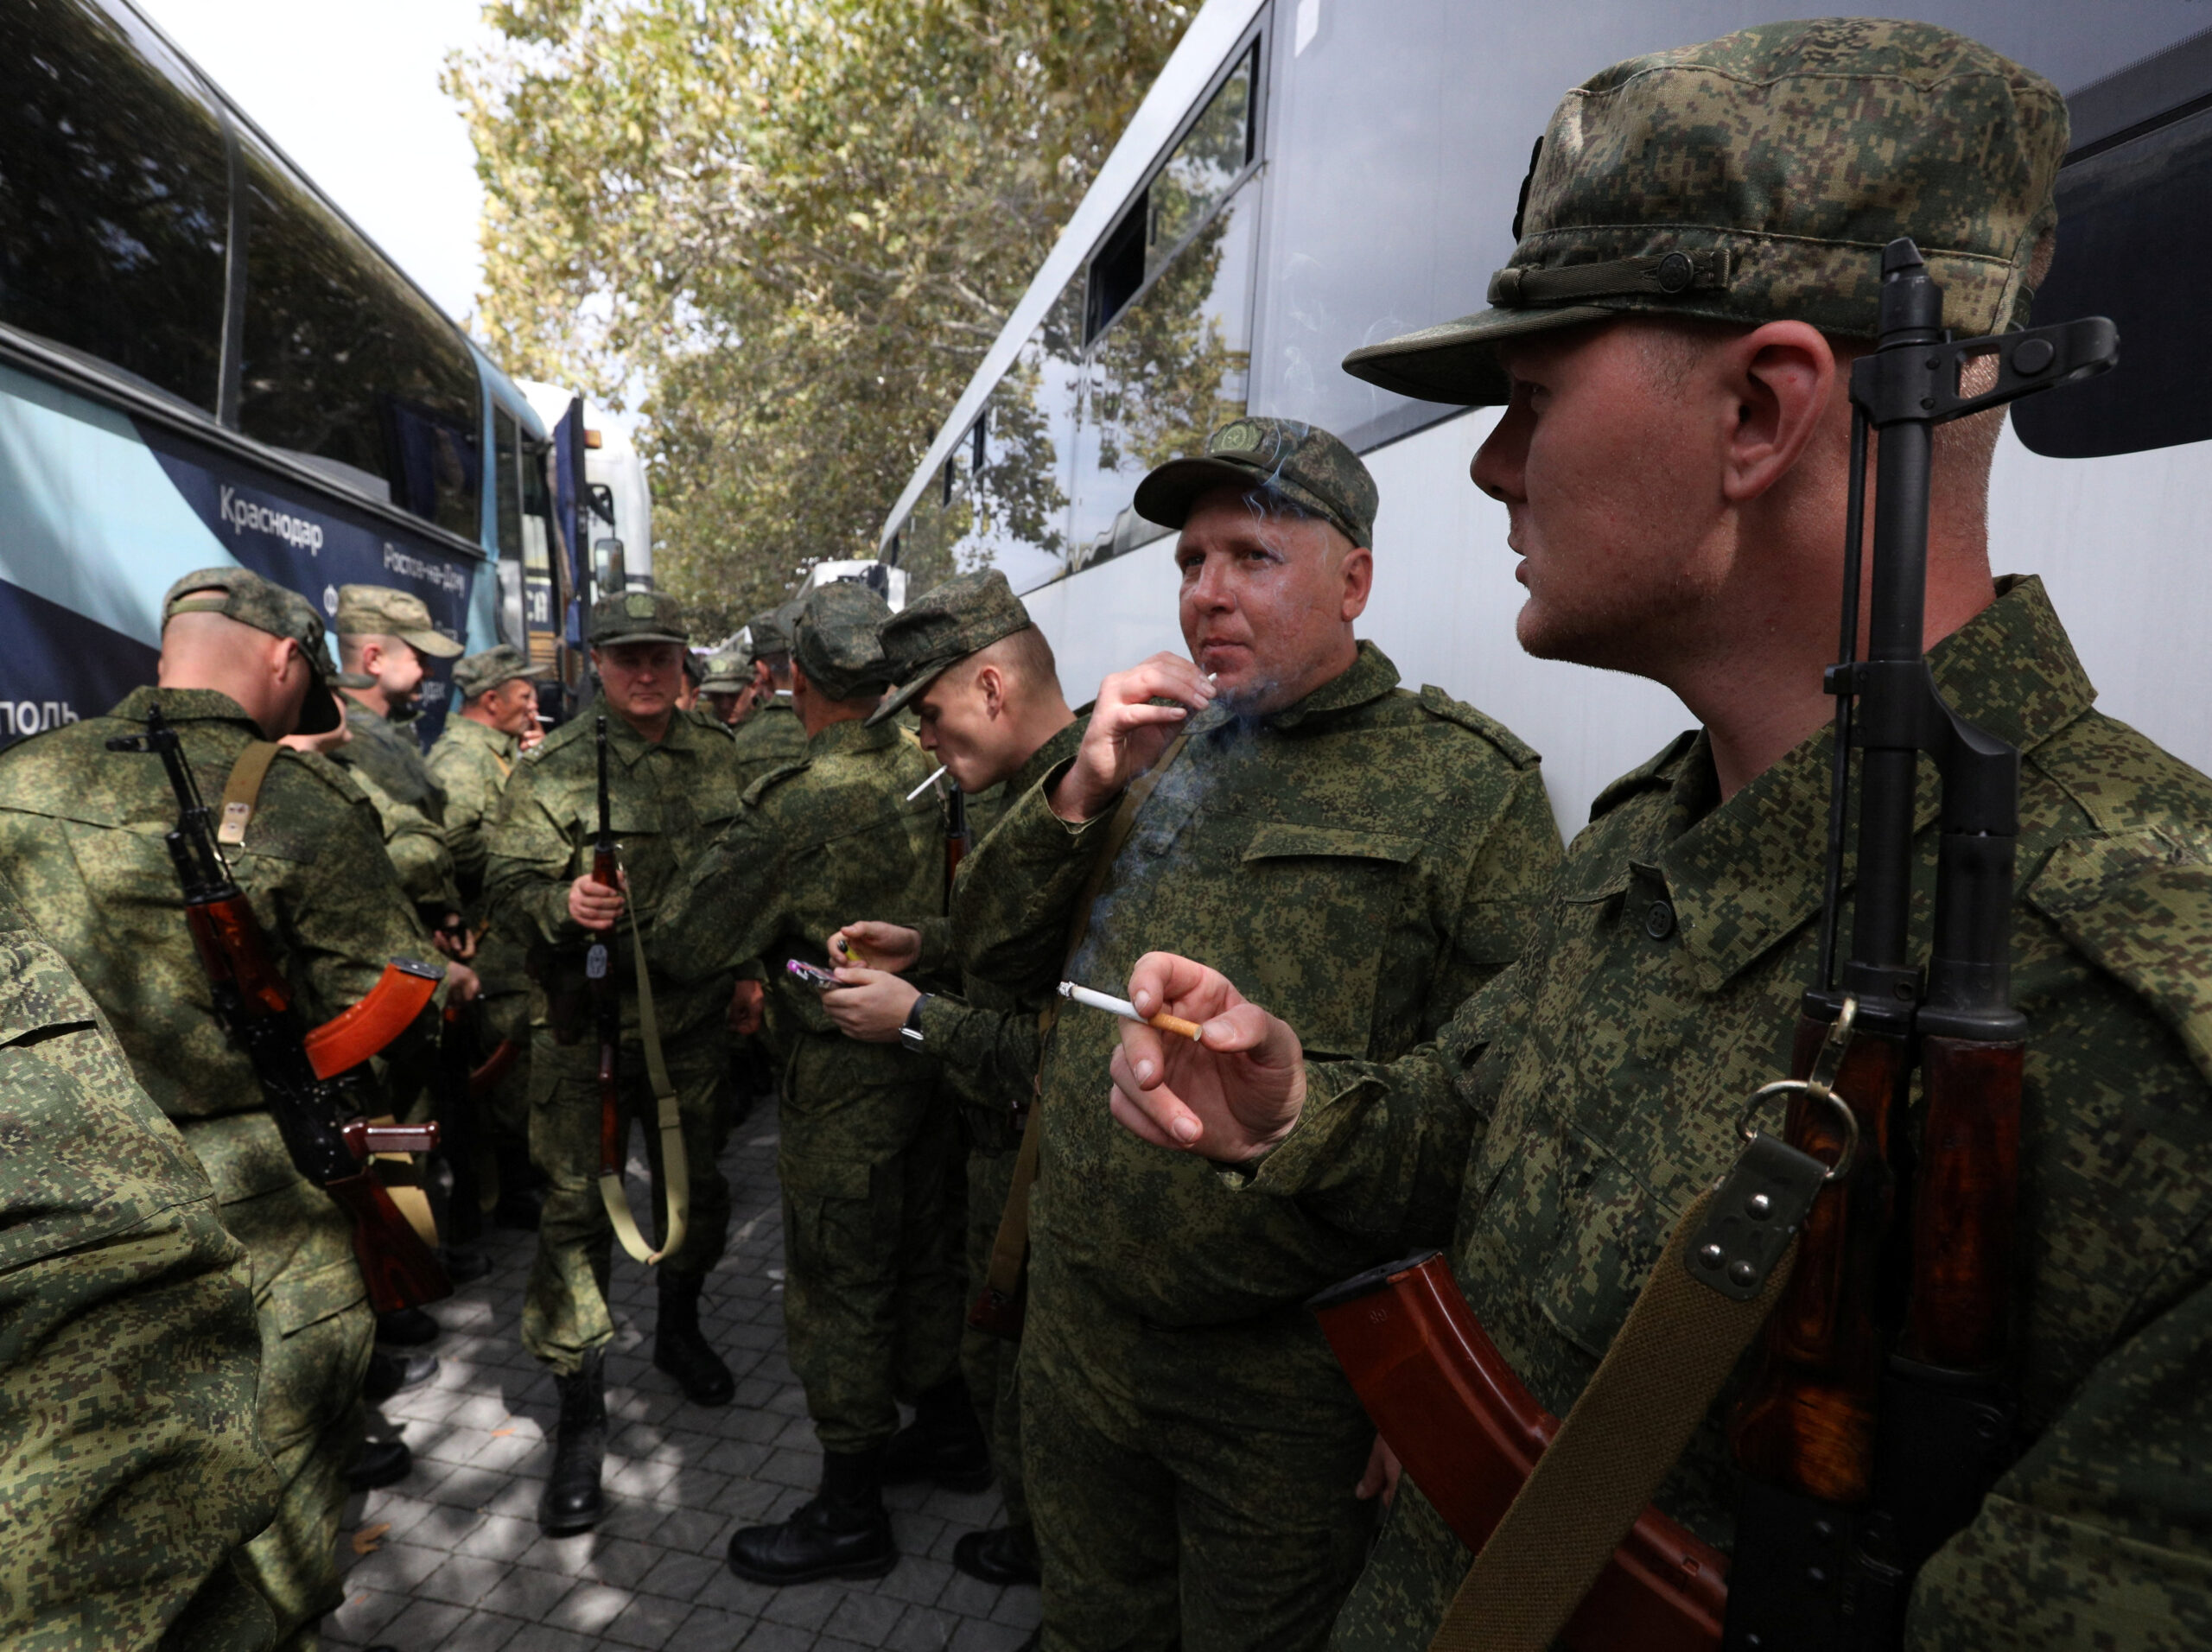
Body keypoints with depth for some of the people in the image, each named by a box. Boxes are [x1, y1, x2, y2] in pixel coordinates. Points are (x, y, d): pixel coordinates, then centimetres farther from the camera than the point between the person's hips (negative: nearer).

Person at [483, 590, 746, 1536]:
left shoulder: (717, 759, 6)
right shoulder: (550, 769, -5)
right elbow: (504, 889, -8)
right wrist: (561, 905, -29)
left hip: (694, 1019, 4)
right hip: (586, 1025, -3)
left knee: (697, 1189, 17)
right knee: (577, 1208, 1)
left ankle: (678, 1329, 44)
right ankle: (581, 1414, 16)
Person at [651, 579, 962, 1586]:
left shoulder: (794, 810, -22)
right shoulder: (932, 774, -4)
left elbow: (682, 946, -13)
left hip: (846, 1077, -7)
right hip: (935, 1045, 7)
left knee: (840, 1286, 8)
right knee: (922, 1254, 23)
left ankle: (850, 1514, 24)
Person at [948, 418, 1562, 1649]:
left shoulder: (1471, 787, -12)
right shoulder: (1156, 755, 6)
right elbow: (995, 952, 4)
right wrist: (1080, 793, -10)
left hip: (1284, 1374, -5)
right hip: (1075, 1327, 5)